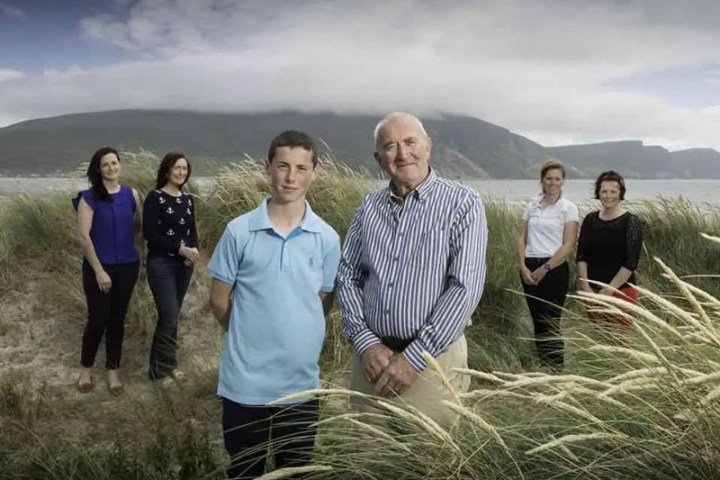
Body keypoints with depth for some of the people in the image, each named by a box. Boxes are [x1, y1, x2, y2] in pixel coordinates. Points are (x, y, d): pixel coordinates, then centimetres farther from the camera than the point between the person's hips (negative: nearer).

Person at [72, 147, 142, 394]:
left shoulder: (131, 195, 2)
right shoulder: (89, 197, -8)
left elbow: (139, 228, 11)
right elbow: (83, 236, -11)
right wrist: (98, 270, -14)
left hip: (127, 266, 3)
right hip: (98, 267, -3)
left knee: (117, 319, 11)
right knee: (98, 320, 1)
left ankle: (113, 370, 24)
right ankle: (86, 368, 24)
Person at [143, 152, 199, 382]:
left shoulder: (188, 199, 9)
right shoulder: (155, 197, -8)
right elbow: (149, 233, -14)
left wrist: (193, 249, -9)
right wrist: (180, 248, -18)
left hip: (184, 264, 6)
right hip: (161, 264, -5)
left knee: (173, 316, 11)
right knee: (169, 316, -9)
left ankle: (168, 364, 23)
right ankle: (160, 369, 5)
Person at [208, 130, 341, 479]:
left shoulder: (327, 238, -3)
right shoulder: (239, 231, -8)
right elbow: (219, 300, 1)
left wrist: (296, 338, 7)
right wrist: (250, 337, 7)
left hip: (301, 383, 1)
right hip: (245, 383, -1)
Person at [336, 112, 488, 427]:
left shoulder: (463, 204, -7)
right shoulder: (369, 207, 6)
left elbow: (465, 288, -14)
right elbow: (347, 276, 6)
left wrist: (414, 357, -17)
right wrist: (366, 343, -8)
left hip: (432, 360, -3)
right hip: (372, 356, 4)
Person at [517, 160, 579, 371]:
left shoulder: (568, 208, -2)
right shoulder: (531, 206, 10)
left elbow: (568, 246, -8)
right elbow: (522, 238, 7)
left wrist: (544, 269, -12)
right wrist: (523, 266, -6)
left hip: (554, 268, -4)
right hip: (530, 268, 4)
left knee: (551, 321, -5)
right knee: (537, 320, 8)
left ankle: (556, 368, 4)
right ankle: (542, 365, 18)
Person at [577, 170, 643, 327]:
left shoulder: (630, 222, -7)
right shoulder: (590, 219, 5)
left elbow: (631, 262, -12)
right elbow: (581, 256, 3)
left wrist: (609, 289, -14)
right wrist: (586, 287, -6)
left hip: (621, 291, -4)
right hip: (593, 291, 4)